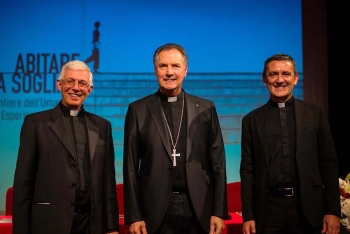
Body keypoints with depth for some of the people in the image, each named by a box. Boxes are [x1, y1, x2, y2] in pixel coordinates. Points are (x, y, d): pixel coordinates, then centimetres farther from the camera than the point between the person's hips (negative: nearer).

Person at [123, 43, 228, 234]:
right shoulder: (138, 110, 2)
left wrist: (219, 211, 0)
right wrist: (133, 216, -2)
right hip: (156, 210, -1)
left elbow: (217, 163, 5)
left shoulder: (205, 109, 5)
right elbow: (131, 167, 2)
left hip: (199, 209, 1)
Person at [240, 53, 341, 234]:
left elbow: (329, 164, 3)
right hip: (268, 210, 0)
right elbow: (247, 170, 4)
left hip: (308, 208, 0)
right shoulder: (252, 120, 6)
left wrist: (333, 211, -3)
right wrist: (248, 216, -1)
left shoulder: (315, 113, 4)